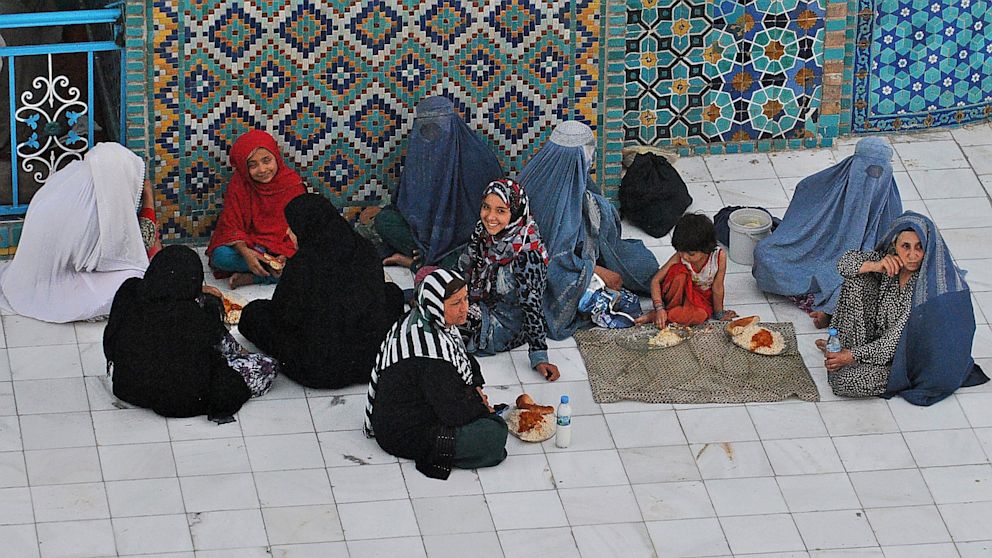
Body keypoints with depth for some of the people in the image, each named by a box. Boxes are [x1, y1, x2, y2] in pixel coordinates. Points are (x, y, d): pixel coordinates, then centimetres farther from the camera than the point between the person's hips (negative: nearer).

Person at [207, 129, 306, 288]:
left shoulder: (293, 183, -8)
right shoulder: (239, 184, -8)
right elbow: (231, 227, -10)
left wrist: (285, 256, -28)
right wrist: (246, 253, -31)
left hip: (282, 248, 0)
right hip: (248, 244, 0)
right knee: (220, 256, -33)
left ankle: (250, 278, -24)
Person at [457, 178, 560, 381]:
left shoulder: (527, 252, -31)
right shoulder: (483, 233, -10)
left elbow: (532, 305, -27)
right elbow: (464, 270, 7)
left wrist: (539, 357, -27)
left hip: (504, 329, -7)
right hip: (481, 308, 7)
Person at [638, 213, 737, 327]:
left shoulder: (719, 256, -27)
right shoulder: (679, 257, -24)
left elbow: (717, 288, -17)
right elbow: (656, 280, -21)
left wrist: (719, 314, -6)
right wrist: (659, 308, -32)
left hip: (701, 297, 0)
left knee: (699, 315, -36)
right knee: (679, 272, -34)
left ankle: (653, 316, -24)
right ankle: (671, 308, -16)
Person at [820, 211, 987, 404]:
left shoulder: (930, 286, -30)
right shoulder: (891, 261, -12)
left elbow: (897, 339, -26)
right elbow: (845, 263, -4)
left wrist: (852, 356, -23)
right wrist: (875, 266, -25)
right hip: (881, 338, 7)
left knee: (845, 381, -22)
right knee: (858, 277, -7)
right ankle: (842, 345, 7)